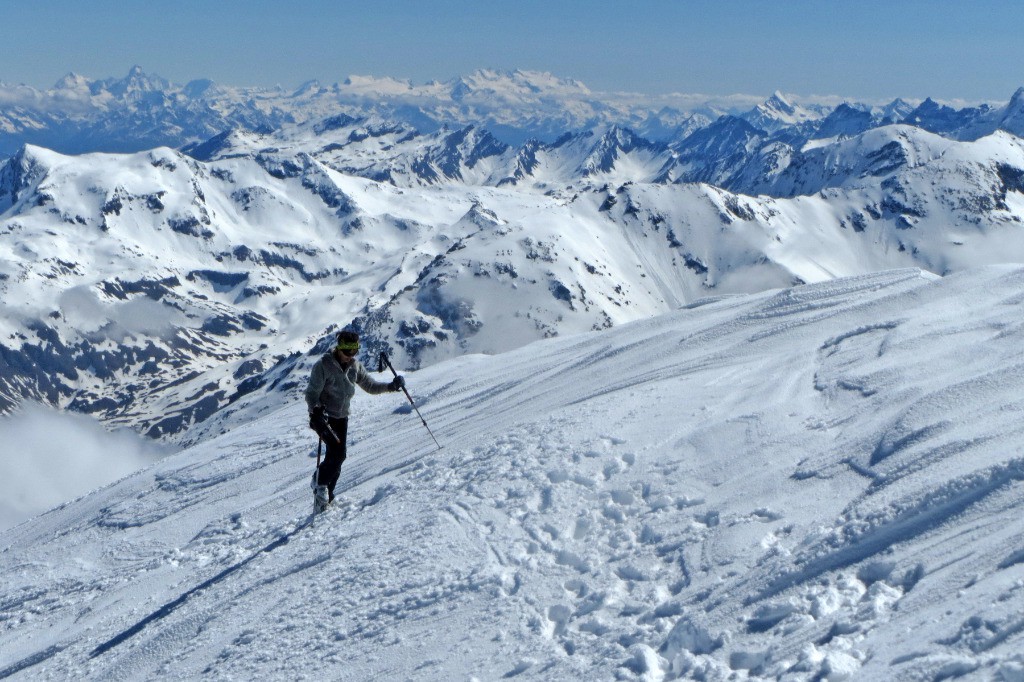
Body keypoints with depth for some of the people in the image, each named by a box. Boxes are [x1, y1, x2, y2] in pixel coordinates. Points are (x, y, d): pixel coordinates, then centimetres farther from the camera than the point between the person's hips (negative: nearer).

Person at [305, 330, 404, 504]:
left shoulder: (355, 366, 2)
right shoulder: (323, 365, -15)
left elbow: (370, 386, 12)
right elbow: (312, 393, -16)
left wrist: (391, 386, -3)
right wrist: (316, 409, -35)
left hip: (341, 417, 6)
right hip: (322, 416, -6)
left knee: (336, 457, 3)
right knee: (338, 454, -19)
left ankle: (327, 496, 16)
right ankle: (320, 486, 0)